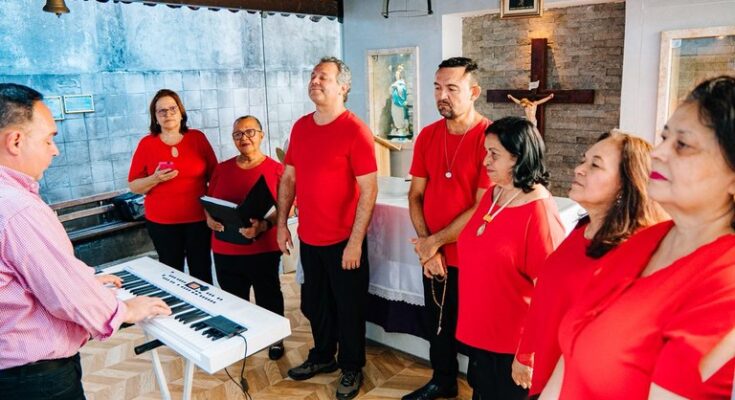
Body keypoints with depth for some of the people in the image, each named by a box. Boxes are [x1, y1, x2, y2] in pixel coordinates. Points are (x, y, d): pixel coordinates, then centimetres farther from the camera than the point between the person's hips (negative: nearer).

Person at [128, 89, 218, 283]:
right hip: (162, 222, 0)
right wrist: (155, 179, -16)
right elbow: (133, 186, 3)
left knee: (202, 272, 2)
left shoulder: (197, 138, 3)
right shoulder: (146, 144, 1)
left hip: (198, 218, 0)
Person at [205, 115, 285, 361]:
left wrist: (264, 225, -25)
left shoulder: (276, 169, -6)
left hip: (263, 249, -4)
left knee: (268, 297, 11)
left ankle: (275, 339, 32)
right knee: (233, 299, 15)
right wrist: (210, 219, -7)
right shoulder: (222, 169, 9)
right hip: (225, 250, 4)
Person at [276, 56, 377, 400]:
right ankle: (322, 356, 42)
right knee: (314, 304, 21)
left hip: (343, 241, -6)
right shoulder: (300, 127, 5)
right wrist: (282, 223, 9)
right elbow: (288, 177, 13)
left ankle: (352, 369, 30)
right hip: (308, 238, 6)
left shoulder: (355, 130, -14)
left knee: (348, 308, 10)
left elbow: (369, 189, -17)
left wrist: (355, 241, -19)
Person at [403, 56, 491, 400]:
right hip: (434, 256, 6)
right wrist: (427, 247, -7)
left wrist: (435, 241, -13)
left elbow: (483, 208, -18)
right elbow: (416, 195, 4)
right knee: (437, 324, 21)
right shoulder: (427, 136, 2)